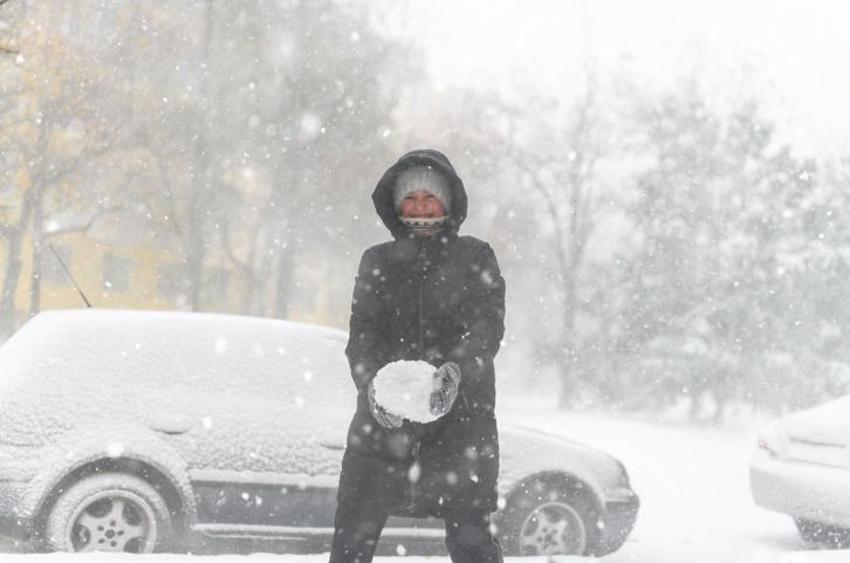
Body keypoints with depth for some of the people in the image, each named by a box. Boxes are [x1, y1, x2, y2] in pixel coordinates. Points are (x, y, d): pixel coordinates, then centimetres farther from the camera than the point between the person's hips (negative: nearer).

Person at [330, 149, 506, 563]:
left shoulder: (475, 258, 9)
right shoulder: (377, 261, 14)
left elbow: (487, 325, -5)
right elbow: (362, 333, 3)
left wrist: (456, 369, -26)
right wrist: (371, 382, -18)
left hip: (461, 416, -2)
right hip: (383, 416, 2)